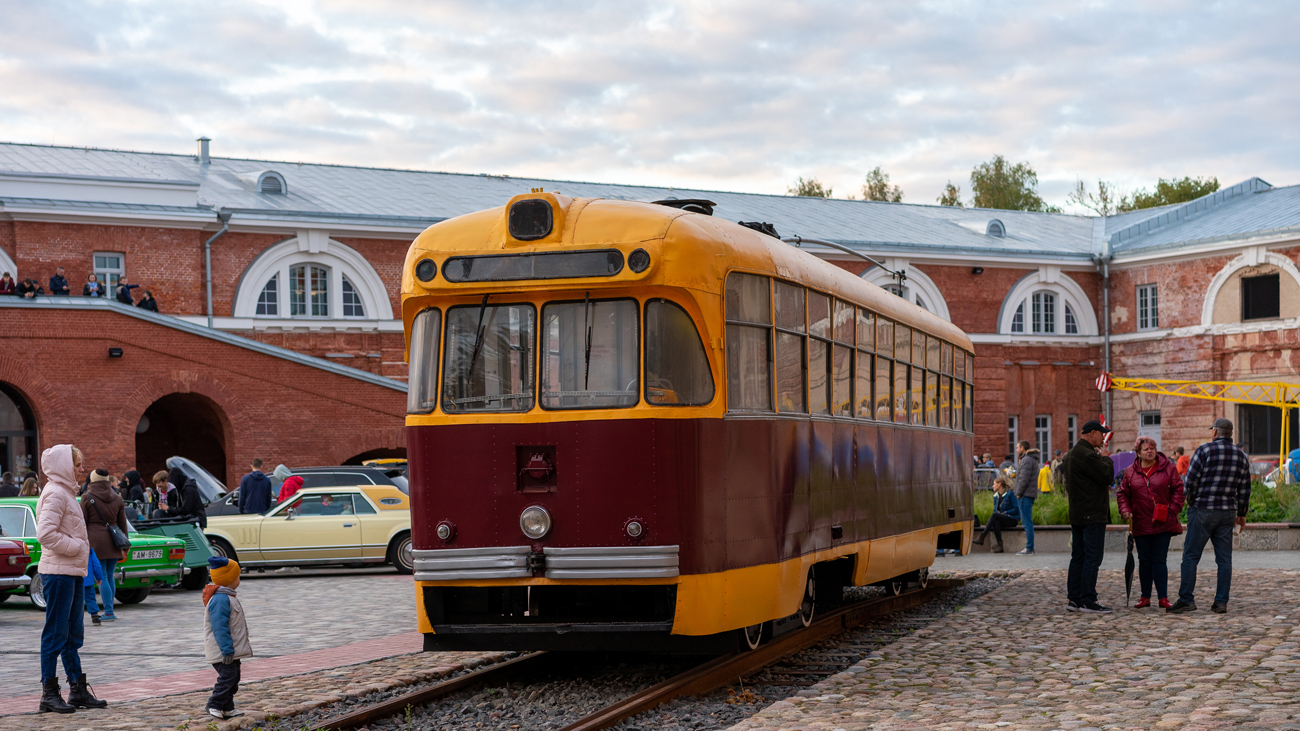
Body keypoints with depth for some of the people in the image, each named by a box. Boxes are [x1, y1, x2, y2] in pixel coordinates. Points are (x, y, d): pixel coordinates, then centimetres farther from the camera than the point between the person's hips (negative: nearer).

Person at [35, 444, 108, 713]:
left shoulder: (65, 493, 18)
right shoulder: (55, 494, -13)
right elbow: (46, 534, -23)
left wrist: (81, 549, 10)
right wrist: (76, 547, -15)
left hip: (73, 573, 10)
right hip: (58, 572, -10)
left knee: (73, 634, 13)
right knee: (56, 633, -5)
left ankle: (78, 690, 18)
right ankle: (49, 693, 0)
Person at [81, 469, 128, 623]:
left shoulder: (87, 498, -2)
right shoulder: (117, 499, 10)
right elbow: (123, 524, 14)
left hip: (95, 541, -4)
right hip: (112, 541, 4)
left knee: (102, 577, -4)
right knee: (110, 576, 12)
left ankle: (109, 612, -8)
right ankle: (110, 611, 15)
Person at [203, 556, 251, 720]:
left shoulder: (228, 597, 15)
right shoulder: (220, 600, -20)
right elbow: (220, 627, -25)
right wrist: (227, 650, -26)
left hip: (232, 650, 11)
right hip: (222, 651, -11)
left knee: (233, 678, 12)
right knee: (227, 676, -13)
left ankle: (227, 708, 18)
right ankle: (214, 705, -3)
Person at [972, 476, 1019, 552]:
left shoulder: (1010, 494, -7)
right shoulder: (996, 496, 14)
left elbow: (1016, 509, -10)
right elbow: (995, 510, 19)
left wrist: (1004, 513, -15)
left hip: (1012, 519, -5)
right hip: (1002, 518, 5)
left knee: (994, 516, -30)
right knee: (996, 522, -32)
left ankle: (982, 538, -34)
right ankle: (999, 545, -37)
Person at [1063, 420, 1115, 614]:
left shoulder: (1072, 453, 17)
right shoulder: (1087, 455, -18)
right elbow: (1107, 476, -17)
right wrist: (1106, 458, -4)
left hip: (1077, 514, 10)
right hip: (1092, 514, -10)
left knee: (1078, 557, 12)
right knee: (1092, 558, -7)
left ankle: (1074, 599, 15)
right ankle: (1087, 601, -7)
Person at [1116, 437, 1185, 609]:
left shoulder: (1168, 468, 0)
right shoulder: (1130, 472, 6)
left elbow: (1178, 490, 1)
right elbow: (1122, 494, 9)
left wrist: (1172, 510, -8)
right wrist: (1125, 511, -6)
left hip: (1163, 523, -2)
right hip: (1140, 524, 2)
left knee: (1159, 560, -2)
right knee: (1144, 561, 8)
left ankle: (1163, 598, 2)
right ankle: (1145, 597, 17)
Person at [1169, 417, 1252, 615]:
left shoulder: (1205, 450, -7)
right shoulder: (1241, 456, 9)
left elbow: (1190, 480, -9)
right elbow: (1245, 489, 11)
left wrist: (1191, 501, 7)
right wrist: (1242, 514, 20)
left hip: (1202, 510, -5)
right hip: (1228, 513, 5)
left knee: (1191, 556, -1)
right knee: (1224, 558, 6)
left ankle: (1186, 599, -4)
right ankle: (1221, 602, 4)